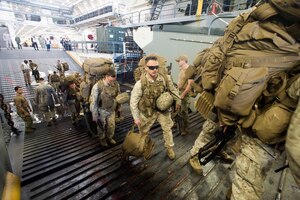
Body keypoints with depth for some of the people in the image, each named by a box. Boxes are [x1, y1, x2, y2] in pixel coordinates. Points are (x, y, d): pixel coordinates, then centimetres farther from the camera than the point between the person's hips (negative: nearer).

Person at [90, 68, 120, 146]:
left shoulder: (116, 84, -13)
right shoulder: (97, 86, -26)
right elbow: (93, 102, -18)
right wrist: (94, 115, -12)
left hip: (111, 110, 3)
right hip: (101, 111, -3)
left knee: (112, 126, 18)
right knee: (101, 127, 20)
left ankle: (109, 138, 47)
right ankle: (102, 139, 47)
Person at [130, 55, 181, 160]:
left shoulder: (165, 78, -18)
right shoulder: (140, 83, -26)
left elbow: (173, 89, 3)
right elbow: (133, 101, -17)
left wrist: (178, 101, 14)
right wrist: (136, 118, -13)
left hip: (162, 108, 2)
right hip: (147, 111, -1)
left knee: (167, 128, 11)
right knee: (143, 131, 15)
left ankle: (169, 148, 36)